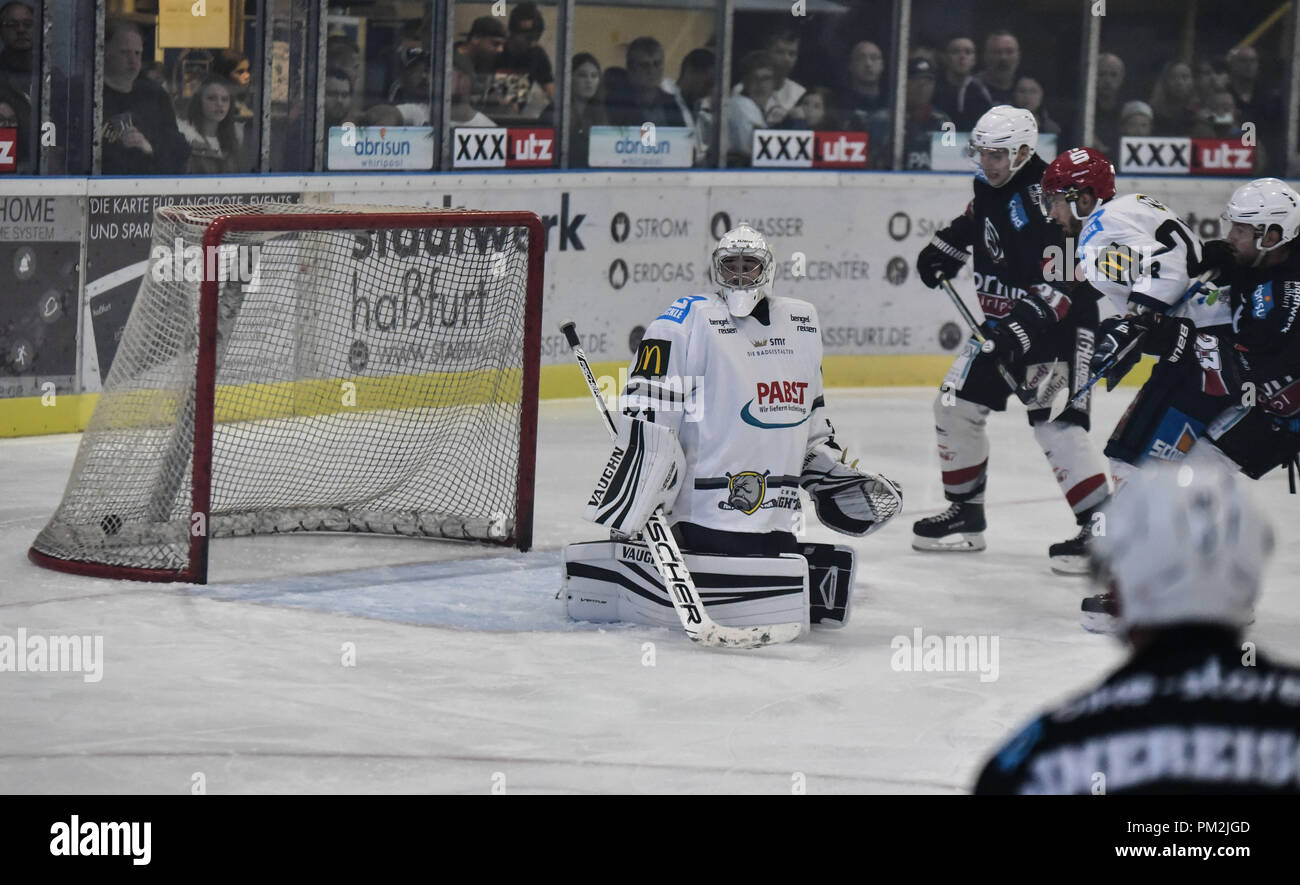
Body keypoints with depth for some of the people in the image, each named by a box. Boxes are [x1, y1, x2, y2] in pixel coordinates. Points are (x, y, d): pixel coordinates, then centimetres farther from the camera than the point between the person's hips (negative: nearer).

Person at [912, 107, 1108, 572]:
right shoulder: (992, 185, 2)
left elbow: (1064, 277, -32)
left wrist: (1027, 324, -38)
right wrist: (945, 247, 17)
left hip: (1056, 324, -9)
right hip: (1000, 321, 10)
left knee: (1056, 424, -20)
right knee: (956, 406, 9)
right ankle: (966, 513, 24)